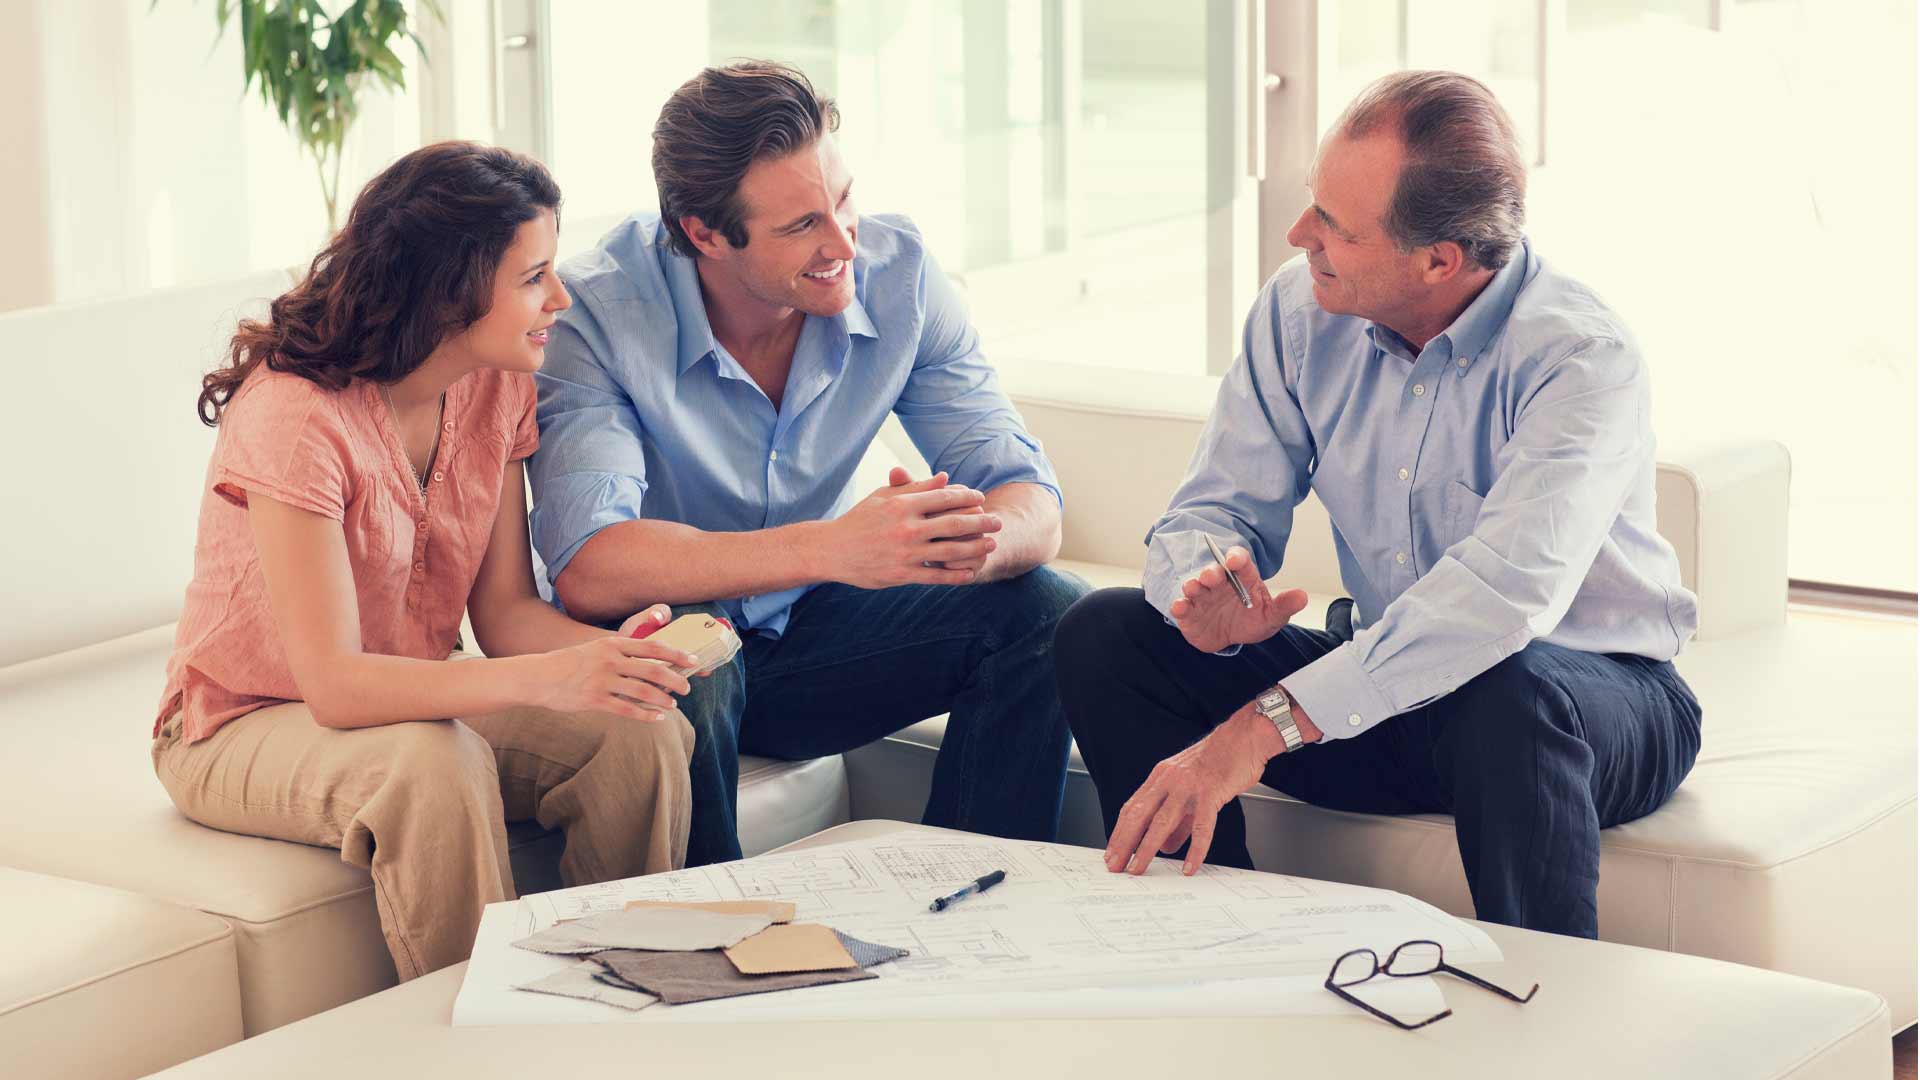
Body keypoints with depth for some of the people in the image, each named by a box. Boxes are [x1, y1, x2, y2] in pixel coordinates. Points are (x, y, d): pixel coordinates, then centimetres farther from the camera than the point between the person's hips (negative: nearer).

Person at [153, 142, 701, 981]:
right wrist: (547, 679, -44)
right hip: (245, 727, -6)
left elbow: (503, 609, -6)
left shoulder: (497, 388, -4)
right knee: (437, 767, -37)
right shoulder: (296, 416, -28)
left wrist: (609, 651, -29)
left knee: (642, 735, -19)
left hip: (414, 697, 6)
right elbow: (334, 684, -32)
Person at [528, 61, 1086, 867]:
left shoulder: (895, 271, -11)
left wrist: (982, 538, -39)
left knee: (1045, 612, -16)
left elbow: (1034, 507, -13)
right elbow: (586, 568, -37)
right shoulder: (596, 315, -24)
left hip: (812, 626, 5)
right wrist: (830, 548, -47)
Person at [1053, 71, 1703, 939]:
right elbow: (1213, 509, -1)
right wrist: (1208, 596, -29)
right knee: (1105, 634, -9)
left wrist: (1262, 727, -46)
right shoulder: (1301, 309, -6)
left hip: (1595, 689, -5)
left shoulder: (1582, 360, -25)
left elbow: (1504, 590, -40)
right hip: (1389, 689, 6)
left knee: (1507, 693, -41)